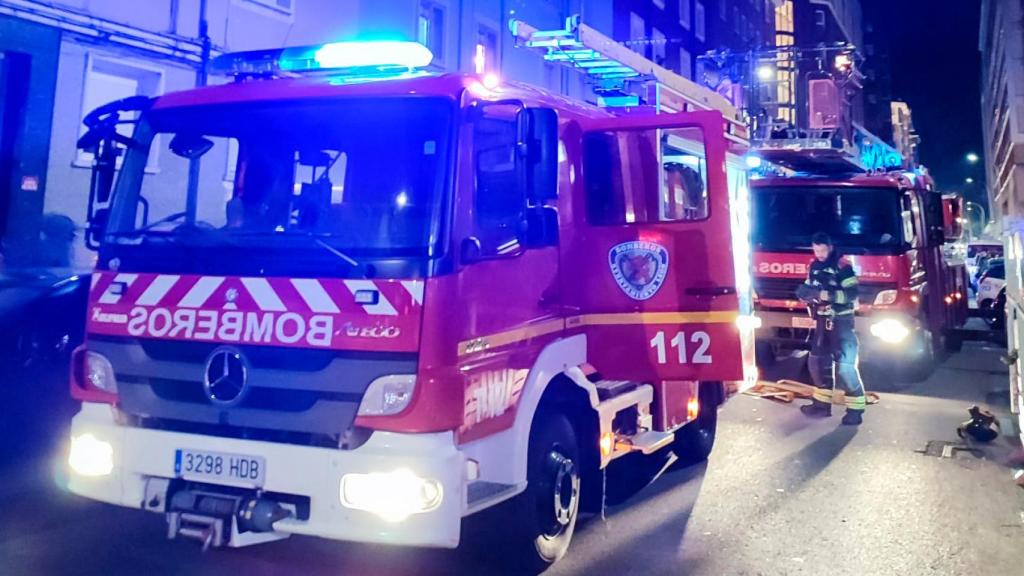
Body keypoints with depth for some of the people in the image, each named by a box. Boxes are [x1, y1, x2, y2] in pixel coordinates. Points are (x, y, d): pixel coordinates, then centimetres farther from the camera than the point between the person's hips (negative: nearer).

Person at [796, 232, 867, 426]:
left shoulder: (843, 266, -14)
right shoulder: (814, 266, 8)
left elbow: (852, 294, -21)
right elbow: (808, 289, 15)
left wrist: (829, 295, -34)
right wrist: (804, 292, -8)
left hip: (841, 322, -7)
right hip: (823, 321, 8)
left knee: (845, 365, -12)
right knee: (818, 361, 11)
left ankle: (855, 409, -4)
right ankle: (822, 404, 23)